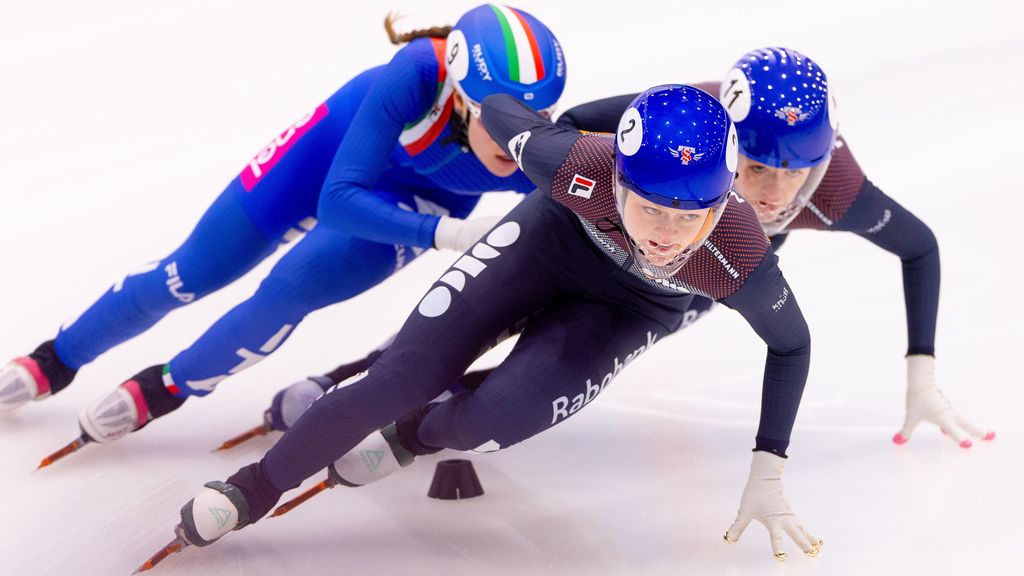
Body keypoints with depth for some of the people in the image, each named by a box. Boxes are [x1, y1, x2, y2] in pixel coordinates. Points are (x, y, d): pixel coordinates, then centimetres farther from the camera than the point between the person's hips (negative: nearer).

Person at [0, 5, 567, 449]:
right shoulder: (419, 74, -43)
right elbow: (338, 199, -43)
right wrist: (442, 233, -53)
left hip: (421, 197, 1)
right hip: (343, 143, -1)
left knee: (291, 290, -20)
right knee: (192, 272, 6)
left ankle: (166, 388, 8)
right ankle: (54, 361, 30)